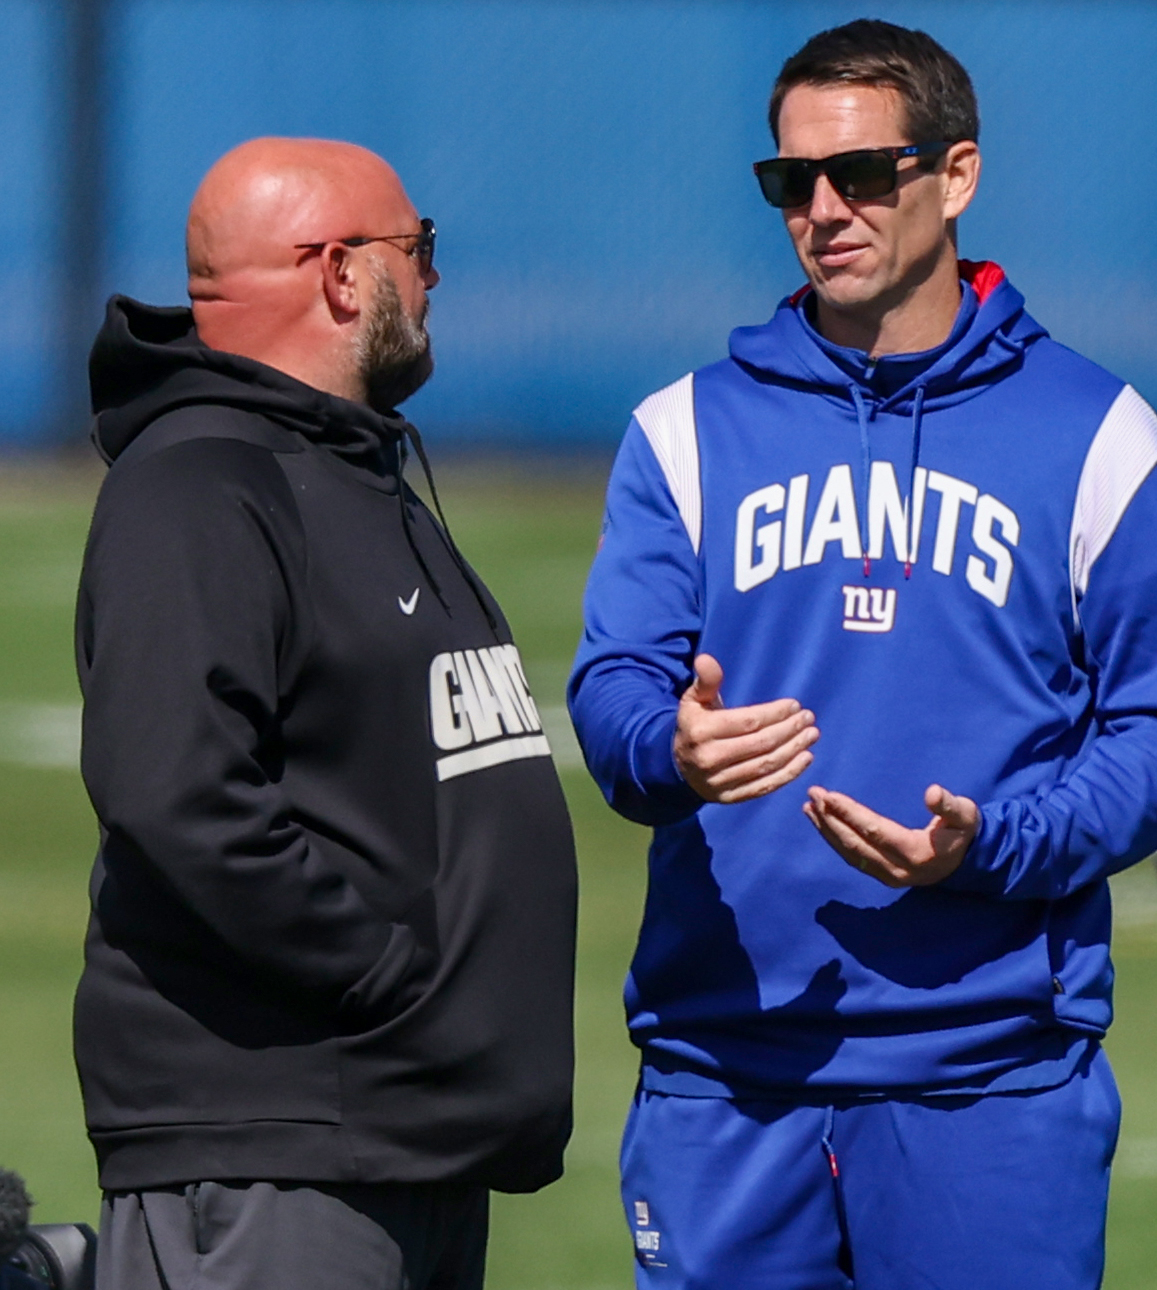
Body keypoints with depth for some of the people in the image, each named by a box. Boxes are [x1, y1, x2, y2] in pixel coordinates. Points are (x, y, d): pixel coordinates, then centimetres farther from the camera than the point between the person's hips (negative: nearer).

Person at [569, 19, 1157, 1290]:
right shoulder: (686, 432, 12)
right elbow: (613, 685, 1)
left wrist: (992, 845, -15)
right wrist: (672, 748, -24)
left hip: (993, 1078, -2)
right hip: (721, 1071, 2)